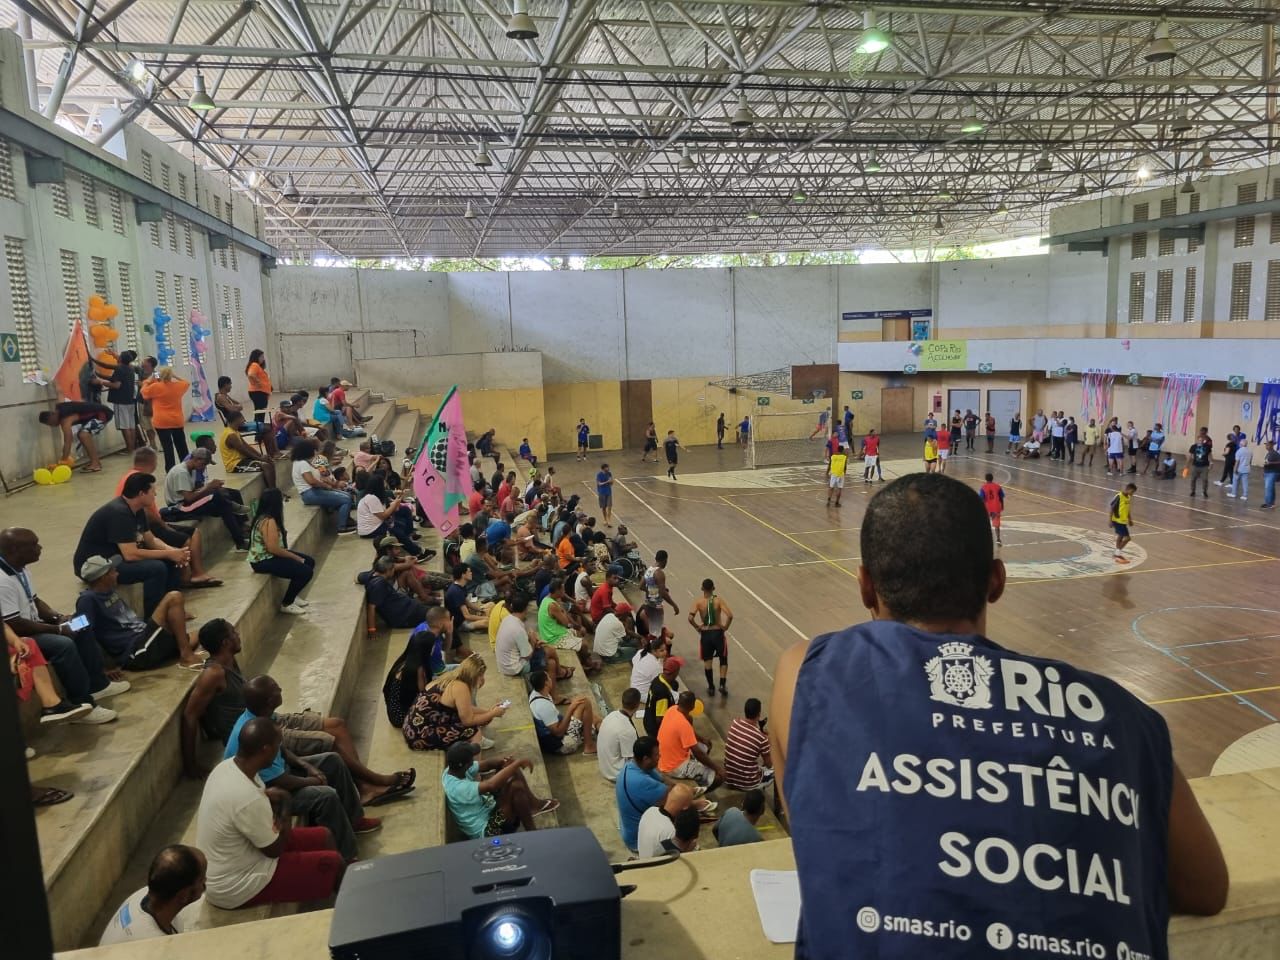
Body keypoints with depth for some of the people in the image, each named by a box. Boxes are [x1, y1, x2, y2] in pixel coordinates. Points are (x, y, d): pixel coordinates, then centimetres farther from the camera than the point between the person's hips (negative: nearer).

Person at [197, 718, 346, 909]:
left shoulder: (227, 766, -8)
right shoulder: (247, 798, -36)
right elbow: (274, 849, -21)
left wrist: (267, 795, -9)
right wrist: (285, 811, -7)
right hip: (233, 888, -9)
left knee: (323, 836, 13)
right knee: (334, 863, -3)